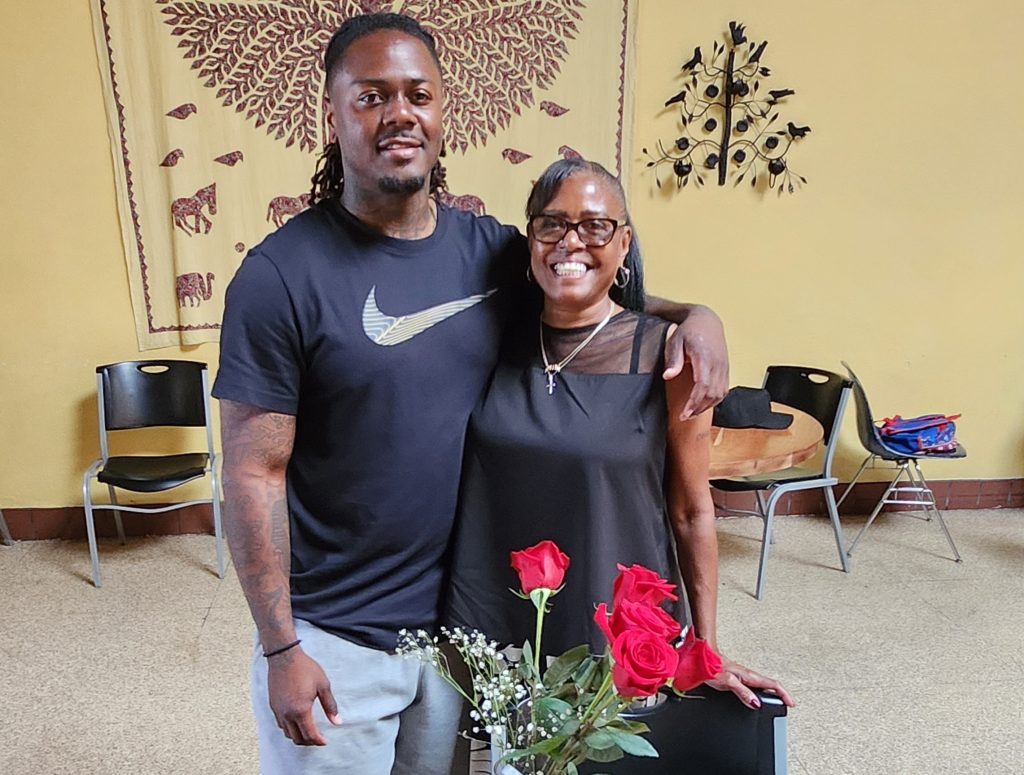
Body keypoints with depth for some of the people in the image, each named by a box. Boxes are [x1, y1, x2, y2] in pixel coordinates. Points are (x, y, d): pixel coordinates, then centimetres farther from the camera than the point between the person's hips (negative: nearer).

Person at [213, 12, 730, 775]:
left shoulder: (493, 250, -3)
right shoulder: (280, 276, -15)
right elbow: (254, 474, -13)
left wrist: (692, 313, -7)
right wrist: (281, 646, -12)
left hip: (464, 620, 4)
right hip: (331, 634, -4)